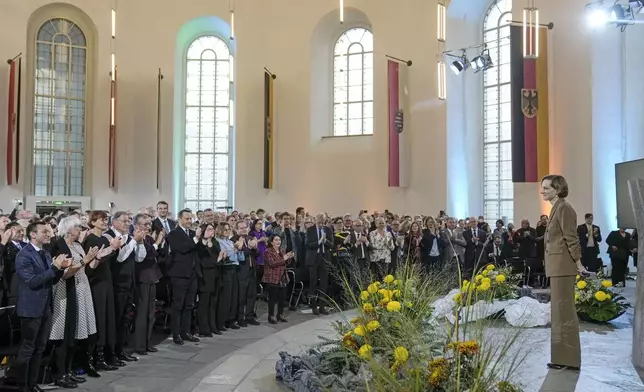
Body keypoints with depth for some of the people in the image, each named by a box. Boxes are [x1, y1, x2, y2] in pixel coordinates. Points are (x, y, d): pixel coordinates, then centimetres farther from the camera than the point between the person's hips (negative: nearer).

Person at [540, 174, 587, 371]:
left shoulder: (563, 208, -14)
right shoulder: (557, 208, 16)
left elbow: (571, 239, -17)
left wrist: (579, 265, -17)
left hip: (563, 266, -10)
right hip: (557, 267, 10)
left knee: (564, 312, -4)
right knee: (561, 312, 14)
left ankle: (568, 359, 3)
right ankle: (563, 357, 22)